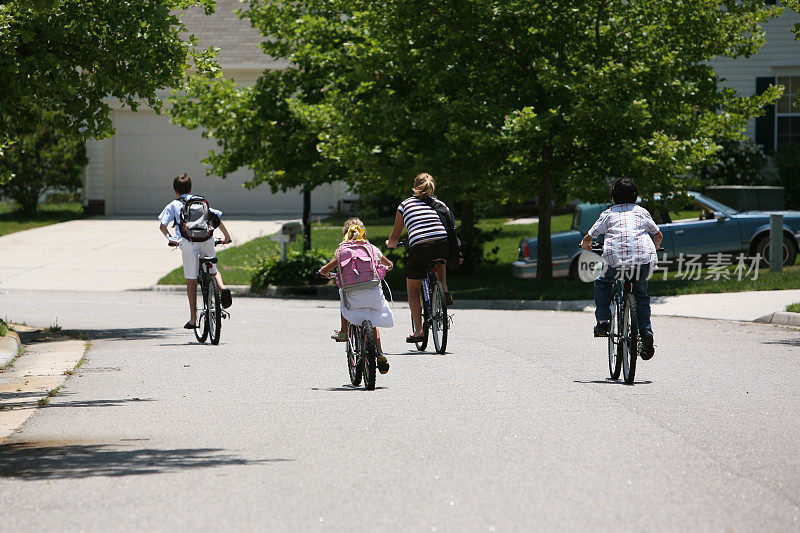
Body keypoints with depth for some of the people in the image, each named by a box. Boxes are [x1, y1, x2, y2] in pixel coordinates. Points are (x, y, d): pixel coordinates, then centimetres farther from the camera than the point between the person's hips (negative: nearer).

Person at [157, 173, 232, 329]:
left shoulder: (173, 205, 16)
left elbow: (162, 225, 4)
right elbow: (217, 219, 19)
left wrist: (170, 238, 19)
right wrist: (226, 237, 30)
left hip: (188, 243, -2)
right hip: (207, 241, 2)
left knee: (191, 281, 4)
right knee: (213, 270, 24)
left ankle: (193, 319, 4)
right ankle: (222, 287, -9)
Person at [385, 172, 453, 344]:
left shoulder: (405, 204, 19)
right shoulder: (439, 204, 24)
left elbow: (394, 237, 24)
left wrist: (390, 243, 48)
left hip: (419, 247, -2)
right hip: (444, 245, 2)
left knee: (413, 290, 18)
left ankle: (418, 330, 9)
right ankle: (444, 290, 24)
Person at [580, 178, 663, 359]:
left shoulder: (608, 214, 16)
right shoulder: (642, 212, 22)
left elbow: (588, 239, 13)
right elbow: (658, 235, 30)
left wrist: (586, 245, 36)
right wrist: (653, 249, 50)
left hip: (616, 259, -2)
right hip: (644, 259, 2)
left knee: (602, 284, 26)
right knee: (641, 295, 21)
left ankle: (603, 322, 13)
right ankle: (646, 333, 5)